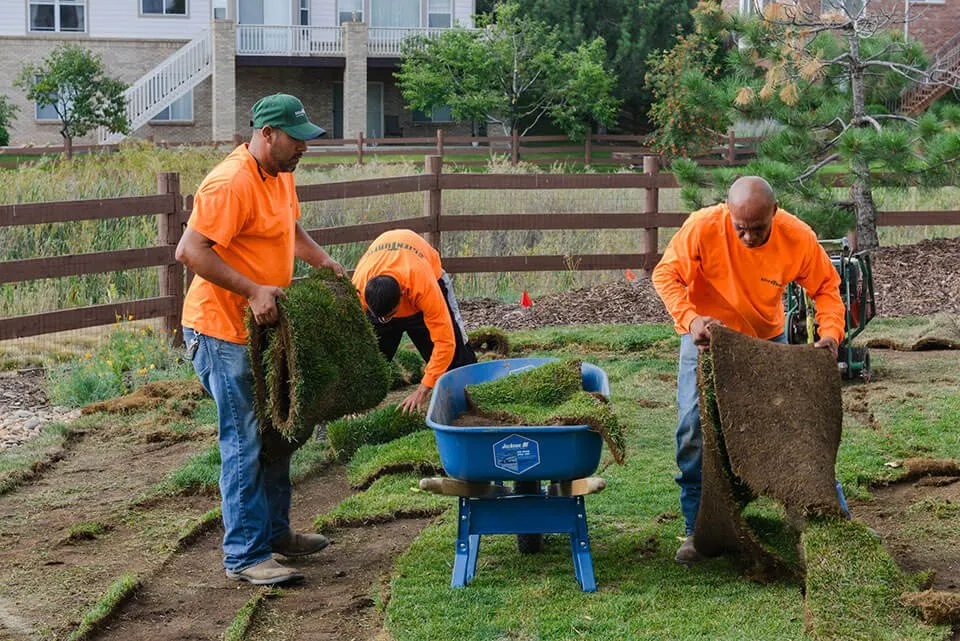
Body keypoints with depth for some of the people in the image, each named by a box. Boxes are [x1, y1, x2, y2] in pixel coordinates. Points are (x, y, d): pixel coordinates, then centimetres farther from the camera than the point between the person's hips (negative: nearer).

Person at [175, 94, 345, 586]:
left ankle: (275, 531, 33)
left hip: (261, 327, 10)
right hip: (222, 332, -10)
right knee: (244, 444, -7)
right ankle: (245, 557, -1)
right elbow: (190, 251, -27)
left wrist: (321, 259, 9)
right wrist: (252, 290, -31)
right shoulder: (231, 183, -22)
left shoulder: (281, 175, 9)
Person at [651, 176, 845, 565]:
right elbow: (665, 275, -18)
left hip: (767, 339, 1)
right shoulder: (703, 227, -28)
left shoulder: (799, 238, -23)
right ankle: (695, 529, 3)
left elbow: (826, 288, -8)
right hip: (706, 337, -1)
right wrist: (690, 318, -35)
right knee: (694, 428, -8)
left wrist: (831, 332, -25)